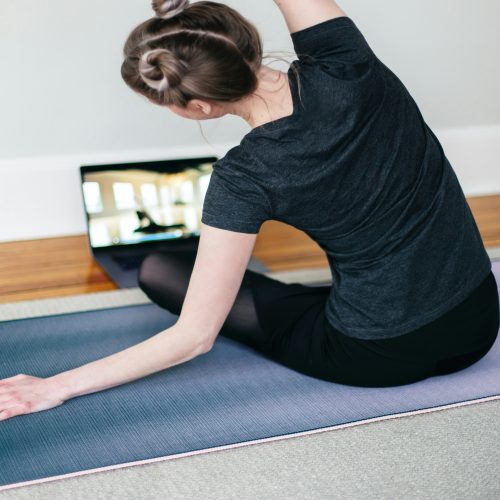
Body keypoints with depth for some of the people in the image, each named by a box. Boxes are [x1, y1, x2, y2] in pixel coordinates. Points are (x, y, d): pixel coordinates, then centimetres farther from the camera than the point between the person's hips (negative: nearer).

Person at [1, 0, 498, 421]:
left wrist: (59, 386, -10)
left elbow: (195, 337, -17)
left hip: (376, 358, -5)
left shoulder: (244, 180, -24)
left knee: (158, 271, 6)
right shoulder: (341, 65, -16)